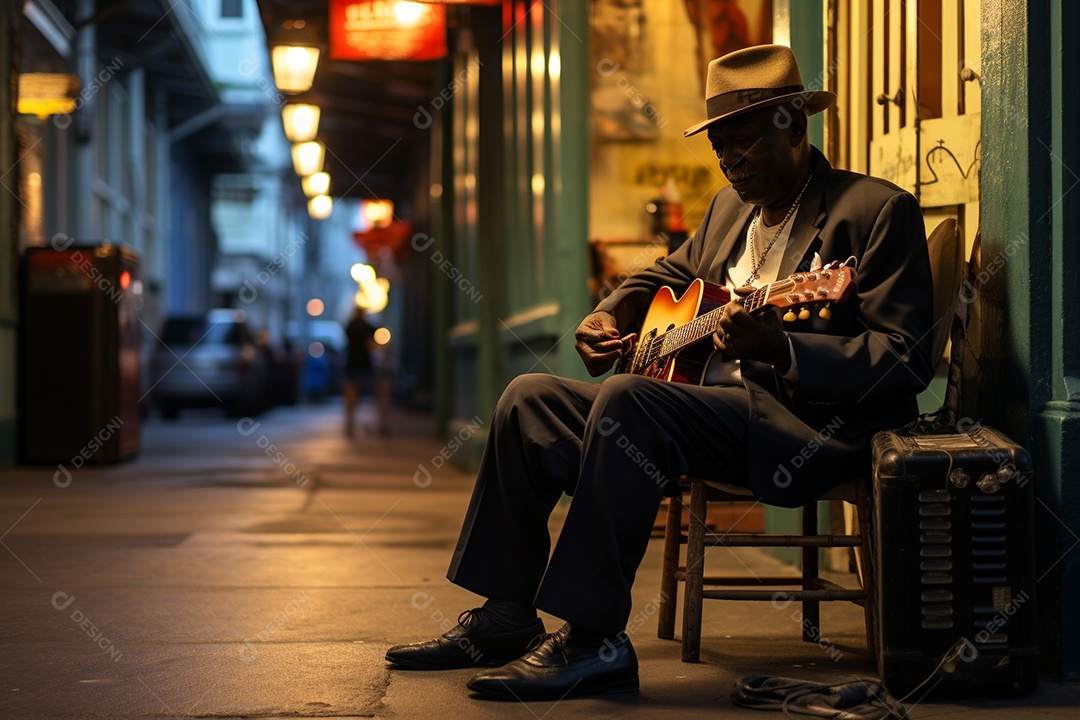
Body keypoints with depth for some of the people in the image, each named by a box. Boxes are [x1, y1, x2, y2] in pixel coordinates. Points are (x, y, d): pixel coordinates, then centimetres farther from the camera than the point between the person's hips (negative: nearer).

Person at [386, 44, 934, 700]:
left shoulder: (878, 210, -9)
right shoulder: (732, 206, 18)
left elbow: (905, 362, -17)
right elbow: (670, 275, 35)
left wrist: (779, 348, -31)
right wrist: (608, 316, 13)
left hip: (811, 424, -10)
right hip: (720, 397, 10)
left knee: (627, 400, -32)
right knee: (530, 399, 4)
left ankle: (594, 640, -29)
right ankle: (506, 616, 6)